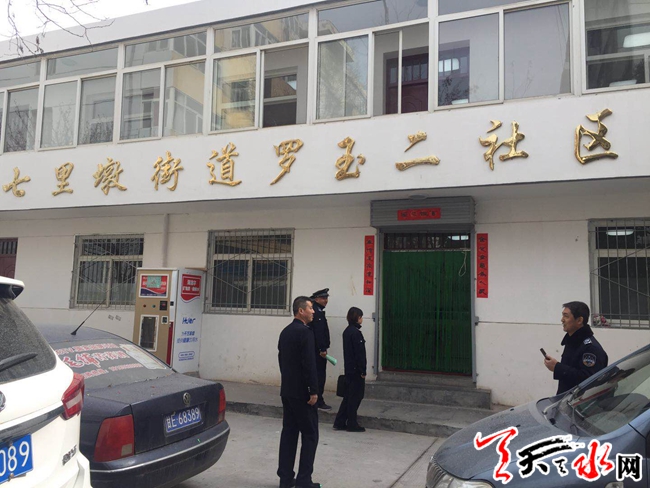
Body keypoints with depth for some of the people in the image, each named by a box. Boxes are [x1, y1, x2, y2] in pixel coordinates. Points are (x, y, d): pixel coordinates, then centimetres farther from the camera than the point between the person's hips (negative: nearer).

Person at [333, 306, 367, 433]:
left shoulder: (347, 331, 11)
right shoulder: (356, 332, -17)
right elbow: (359, 353, -18)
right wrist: (363, 371, -15)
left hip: (349, 369, 9)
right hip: (356, 369, -9)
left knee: (348, 395, 15)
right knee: (356, 396, 1)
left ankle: (339, 422, 17)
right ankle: (352, 424, 8)